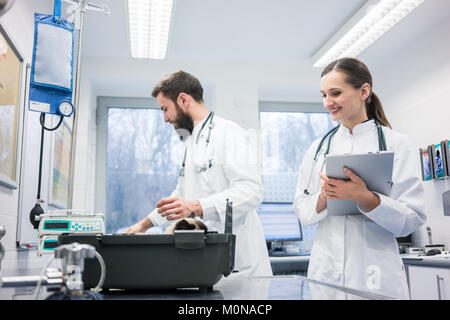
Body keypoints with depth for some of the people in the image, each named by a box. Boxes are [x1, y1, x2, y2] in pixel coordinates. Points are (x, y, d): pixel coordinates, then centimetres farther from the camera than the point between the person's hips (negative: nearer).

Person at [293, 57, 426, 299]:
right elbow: (302, 211, 5)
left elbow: (412, 219, -8)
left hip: (376, 274, -2)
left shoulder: (396, 144, -3)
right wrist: (324, 197, -16)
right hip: (325, 269, 3)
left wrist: (365, 198, -23)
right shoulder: (318, 148, 6)